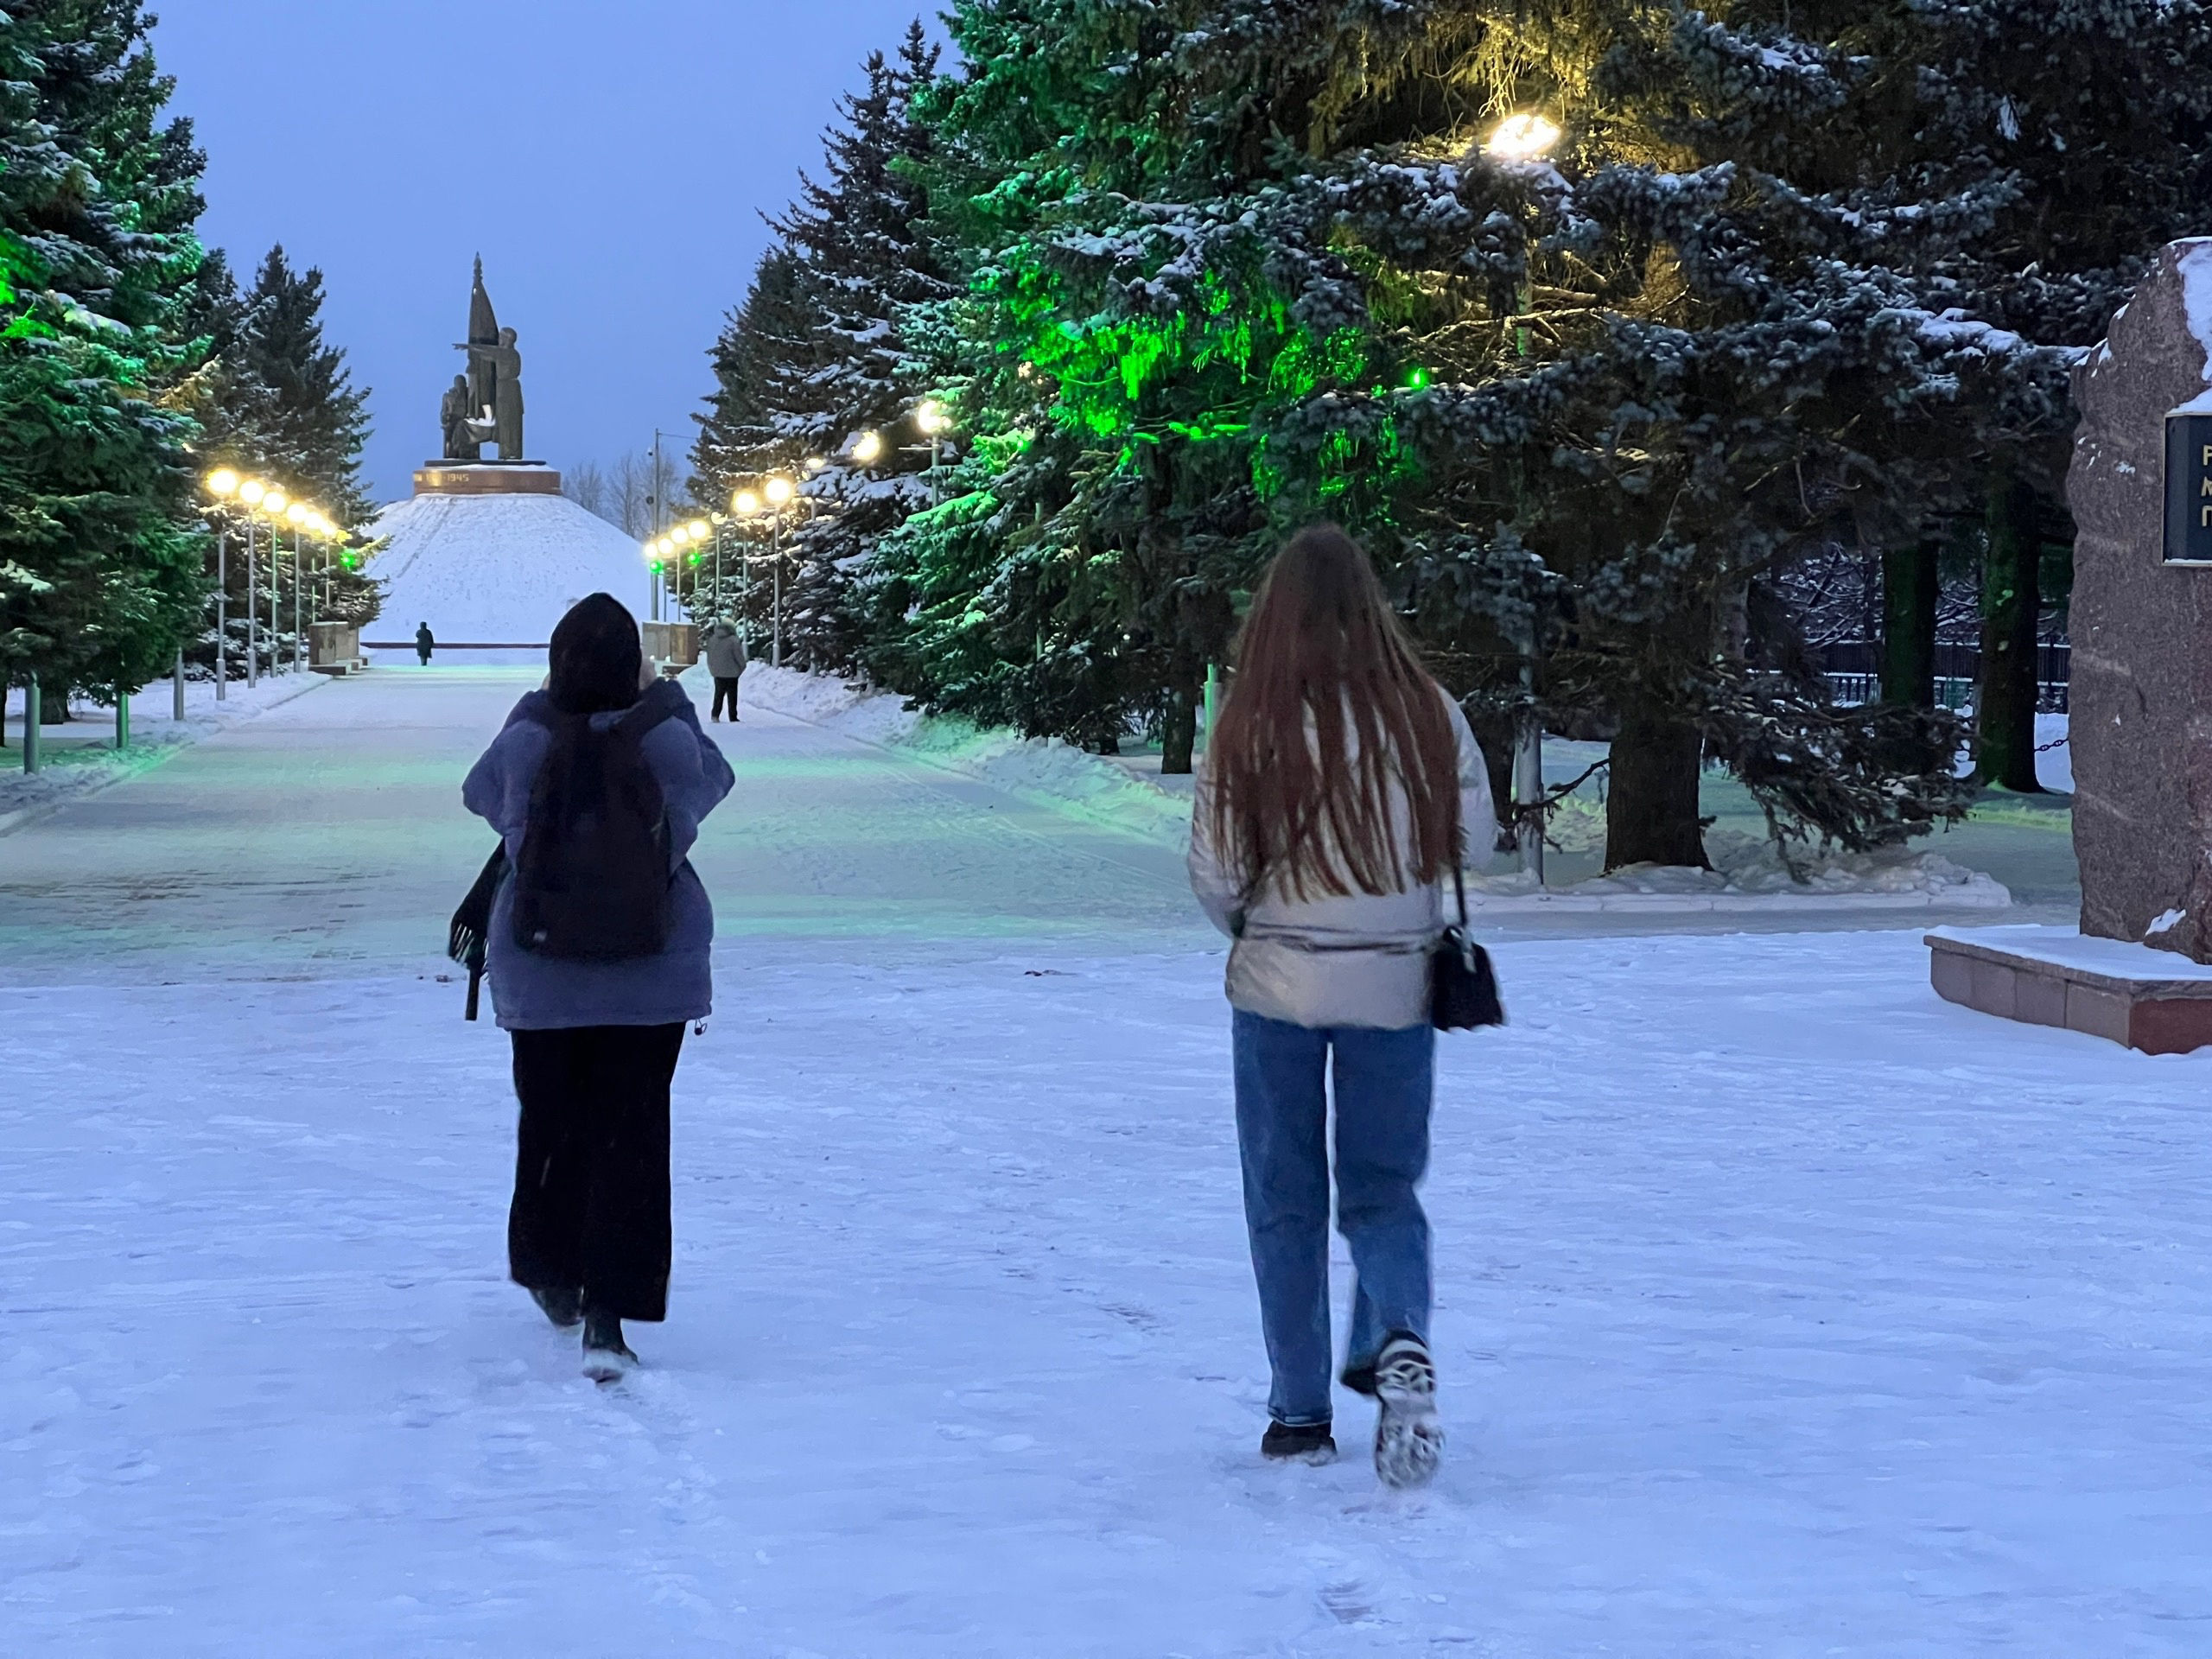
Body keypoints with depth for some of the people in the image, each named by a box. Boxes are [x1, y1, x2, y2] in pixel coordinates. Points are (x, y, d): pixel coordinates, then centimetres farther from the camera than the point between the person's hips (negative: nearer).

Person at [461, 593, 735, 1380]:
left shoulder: (526, 745, -11)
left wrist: (534, 710, 15)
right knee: (631, 1135, 2)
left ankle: (553, 1277, 36)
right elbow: (714, 779, 10)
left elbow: (478, 793, 11)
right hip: (651, 977, -1)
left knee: (549, 1124, 20)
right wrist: (668, 698, 17)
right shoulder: (669, 741, -13)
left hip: (540, 978, 1)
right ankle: (608, 1316, -7)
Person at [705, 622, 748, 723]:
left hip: (717, 673, 4)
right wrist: (742, 667, 6)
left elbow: (709, 657, 8)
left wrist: (712, 669, 17)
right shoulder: (733, 641, -17)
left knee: (718, 695, 15)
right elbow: (739, 656, -11)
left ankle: (715, 715, 8)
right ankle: (733, 717, 6)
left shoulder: (712, 639, 0)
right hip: (731, 673, -4)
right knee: (732, 696, 5)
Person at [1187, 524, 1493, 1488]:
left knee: (1286, 1199, 12)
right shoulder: (1430, 716, -8)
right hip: (1397, 985, 1)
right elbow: (1476, 843, 0)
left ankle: (1301, 1414, 14)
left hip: (1278, 984, -1)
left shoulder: (1251, 729, -12)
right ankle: (1399, 1341, -13)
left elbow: (1215, 875, -7)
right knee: (1382, 1188, 14)